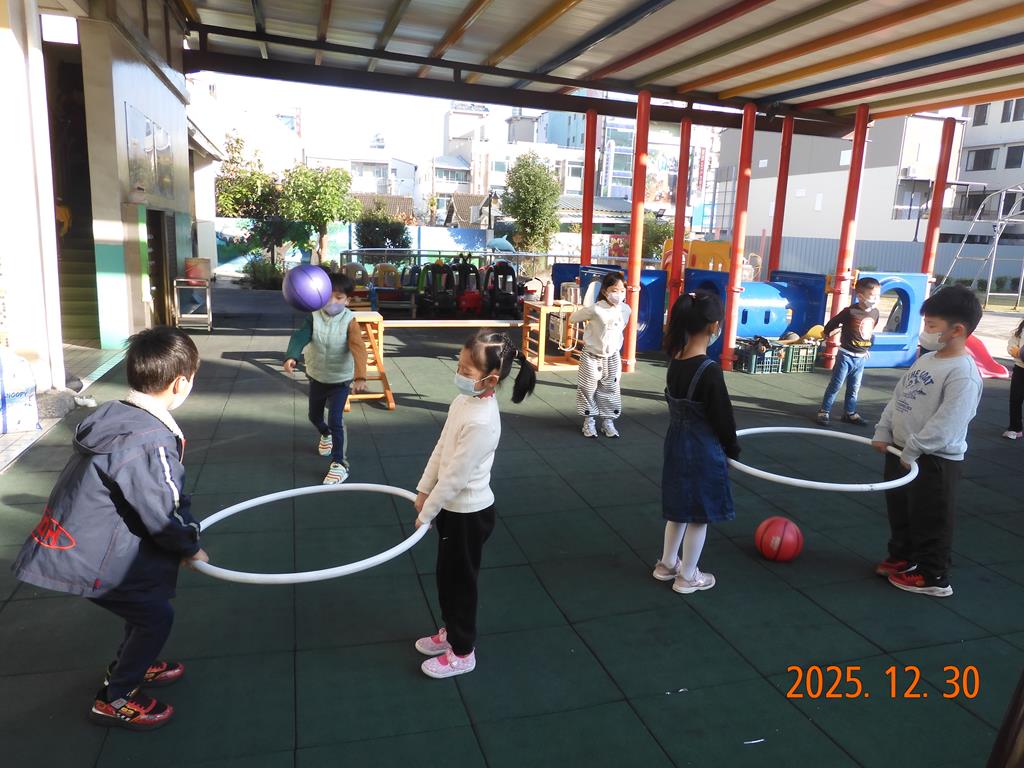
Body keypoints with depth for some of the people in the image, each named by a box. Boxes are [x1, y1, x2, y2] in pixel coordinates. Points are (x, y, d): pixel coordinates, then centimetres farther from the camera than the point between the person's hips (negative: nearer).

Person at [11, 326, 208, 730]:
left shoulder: (113, 415, 0)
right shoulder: (151, 442, -29)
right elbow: (161, 515, -20)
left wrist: (182, 529, 15)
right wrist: (191, 547, -1)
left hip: (72, 541, 9)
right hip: (89, 558, -9)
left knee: (150, 598, 23)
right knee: (156, 615, 6)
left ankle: (129, 667, 43)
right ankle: (114, 700, 22)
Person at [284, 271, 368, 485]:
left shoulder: (350, 321, -20)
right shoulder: (314, 317, -13)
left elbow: (359, 349, -32)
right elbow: (300, 337, -27)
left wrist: (360, 376, -47)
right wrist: (291, 357, -48)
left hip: (341, 379, -4)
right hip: (316, 376, 4)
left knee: (336, 419, -14)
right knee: (314, 415, 22)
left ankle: (340, 464, -3)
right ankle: (326, 435, 56)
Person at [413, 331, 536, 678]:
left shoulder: (482, 421, -30)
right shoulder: (464, 399, -3)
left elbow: (455, 476, -24)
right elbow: (440, 449, 6)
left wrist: (426, 514, -14)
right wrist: (424, 489, 10)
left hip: (468, 512, -8)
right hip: (452, 506, 8)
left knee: (459, 581, 10)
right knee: (446, 576, 23)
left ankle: (462, 653, 31)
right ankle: (451, 632, 45)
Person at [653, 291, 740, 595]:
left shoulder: (675, 362, -1)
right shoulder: (709, 370, -23)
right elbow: (722, 417, -17)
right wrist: (732, 449, 0)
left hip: (676, 444, 7)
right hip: (702, 450, -7)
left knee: (679, 509, 22)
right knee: (698, 515, 9)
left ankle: (667, 563, 36)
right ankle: (687, 576, 23)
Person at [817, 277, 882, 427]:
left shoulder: (875, 312, 2)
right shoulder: (850, 311, -19)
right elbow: (832, 323, -7)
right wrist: (827, 334, 9)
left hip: (861, 357, 6)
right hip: (846, 355, -6)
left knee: (854, 388, 14)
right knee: (836, 384, -2)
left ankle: (850, 413, 25)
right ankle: (824, 412, 4)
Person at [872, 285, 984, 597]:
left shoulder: (963, 374, -22)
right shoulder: (926, 359, 7)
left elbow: (945, 424, -26)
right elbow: (898, 397, 12)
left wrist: (913, 451, -22)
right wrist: (883, 431, 5)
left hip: (934, 460, -9)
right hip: (901, 449, 9)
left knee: (930, 519, 5)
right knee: (899, 510, 22)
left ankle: (933, 576, 21)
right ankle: (902, 557, 41)